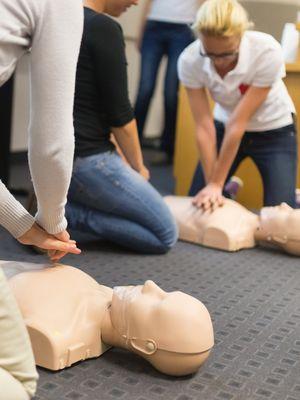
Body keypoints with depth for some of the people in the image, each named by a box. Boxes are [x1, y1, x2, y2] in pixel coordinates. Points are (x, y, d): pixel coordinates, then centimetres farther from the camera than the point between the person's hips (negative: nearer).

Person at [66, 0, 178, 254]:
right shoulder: (104, 28, -17)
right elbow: (118, 112, -15)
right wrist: (137, 167, 3)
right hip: (84, 158, -9)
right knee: (165, 235, 3)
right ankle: (65, 212, -6)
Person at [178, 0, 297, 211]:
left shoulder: (267, 52, -33)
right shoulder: (190, 60, -25)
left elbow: (239, 123, -30)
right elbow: (204, 126, -22)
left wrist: (217, 184, -25)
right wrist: (212, 184, -24)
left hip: (273, 131, -2)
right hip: (225, 126, 3)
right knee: (198, 204, 2)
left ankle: (293, 199, 24)